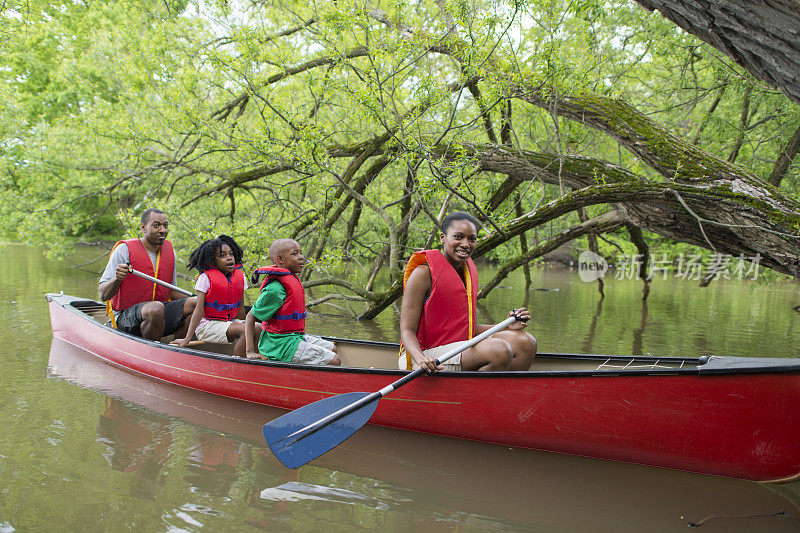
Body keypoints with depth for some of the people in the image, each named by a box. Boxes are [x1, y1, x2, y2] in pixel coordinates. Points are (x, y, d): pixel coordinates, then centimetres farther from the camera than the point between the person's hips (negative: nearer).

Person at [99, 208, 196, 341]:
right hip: (126, 318, -5)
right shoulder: (124, 250, -8)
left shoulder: (170, 252, 9)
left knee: (195, 303, -16)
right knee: (156, 308, -36)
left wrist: (199, 299, 2)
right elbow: (103, 295, -9)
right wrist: (117, 279, -30)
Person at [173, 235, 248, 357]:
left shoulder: (240, 276, 7)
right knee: (246, 331, -27)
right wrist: (187, 338, -16)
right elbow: (199, 310, -12)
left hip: (231, 321, 6)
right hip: (207, 325, -6)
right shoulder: (206, 277, -8)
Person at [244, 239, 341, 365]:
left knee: (331, 348, 18)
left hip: (295, 337, 10)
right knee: (334, 361, -12)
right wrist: (250, 351, -19)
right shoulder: (275, 289, -21)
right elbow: (251, 317, -16)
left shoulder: (293, 280, 9)